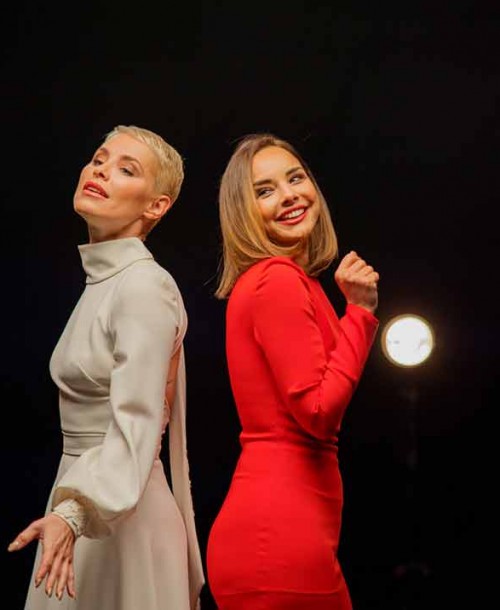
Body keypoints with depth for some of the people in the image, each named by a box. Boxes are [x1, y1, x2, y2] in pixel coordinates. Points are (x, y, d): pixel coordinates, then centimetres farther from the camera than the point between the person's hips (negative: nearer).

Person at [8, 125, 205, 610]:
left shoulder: (145, 287, -15)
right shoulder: (101, 283, 12)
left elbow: (135, 430, -25)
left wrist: (73, 511, -38)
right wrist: (70, 512, 10)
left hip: (125, 517, -8)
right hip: (85, 497, 8)